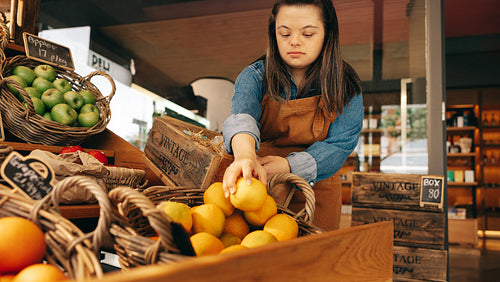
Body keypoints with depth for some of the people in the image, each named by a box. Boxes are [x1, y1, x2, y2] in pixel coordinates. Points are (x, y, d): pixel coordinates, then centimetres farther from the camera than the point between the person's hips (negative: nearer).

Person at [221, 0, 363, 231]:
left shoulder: (346, 86, -6)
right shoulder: (255, 76, -8)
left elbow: (339, 146, -13)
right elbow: (242, 115, -28)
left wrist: (288, 166, -30)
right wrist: (245, 155, -51)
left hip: (316, 190, 1)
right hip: (258, 187, 0)